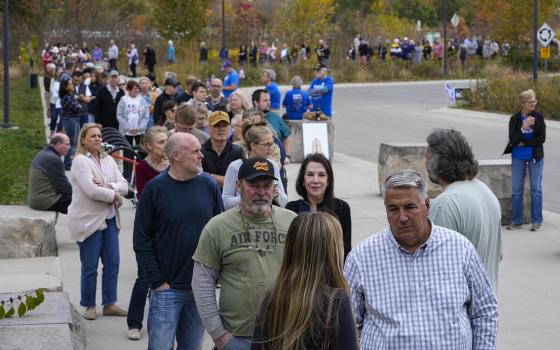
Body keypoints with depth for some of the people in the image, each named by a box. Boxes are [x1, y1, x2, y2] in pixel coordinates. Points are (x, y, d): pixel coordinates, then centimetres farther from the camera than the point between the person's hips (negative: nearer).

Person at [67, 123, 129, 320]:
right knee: (90, 267, 1)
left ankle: (110, 304, 15)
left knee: (112, 263, 6)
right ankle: (89, 306, 13)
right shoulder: (80, 161, -9)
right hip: (88, 220, -6)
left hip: (109, 219, 6)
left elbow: (124, 185, 2)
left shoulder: (108, 160, 11)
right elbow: (91, 190, -20)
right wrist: (114, 195, -9)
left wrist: (107, 186, -16)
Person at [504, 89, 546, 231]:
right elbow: (513, 140, -14)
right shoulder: (514, 119, -5)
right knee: (516, 190, 5)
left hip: (535, 157, -1)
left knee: (536, 188, 1)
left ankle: (537, 221, 9)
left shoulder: (539, 117, -6)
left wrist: (522, 143, -12)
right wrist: (523, 128, -28)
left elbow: (541, 138, -12)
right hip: (518, 158, 1)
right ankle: (516, 221, 15)